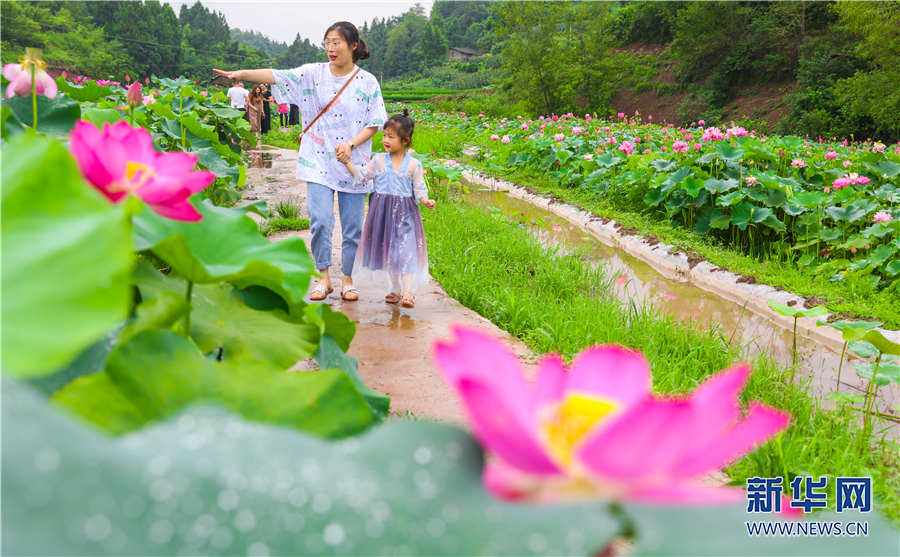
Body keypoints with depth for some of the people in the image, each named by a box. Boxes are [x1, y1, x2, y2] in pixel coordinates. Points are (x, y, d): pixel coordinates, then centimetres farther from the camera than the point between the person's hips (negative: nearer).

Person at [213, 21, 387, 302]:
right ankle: (324, 278, 8)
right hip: (319, 161, 0)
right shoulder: (313, 73, 3)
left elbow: (375, 122, 1)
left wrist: (351, 145, -14)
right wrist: (243, 73, -22)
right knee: (320, 220, -9)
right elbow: (278, 76, -8)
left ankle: (348, 280, 19)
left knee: (353, 225, 4)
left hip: (353, 164, 0)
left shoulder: (367, 82, 1)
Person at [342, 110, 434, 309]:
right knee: (387, 251, 10)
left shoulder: (413, 164, -2)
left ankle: (407, 292, -11)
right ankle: (395, 289, 24)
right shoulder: (379, 160, 5)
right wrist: (346, 161, 5)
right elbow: (361, 174, 11)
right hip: (382, 211, 3)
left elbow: (419, 189, 2)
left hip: (404, 212, -3)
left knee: (406, 251, -11)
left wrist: (426, 201, -16)